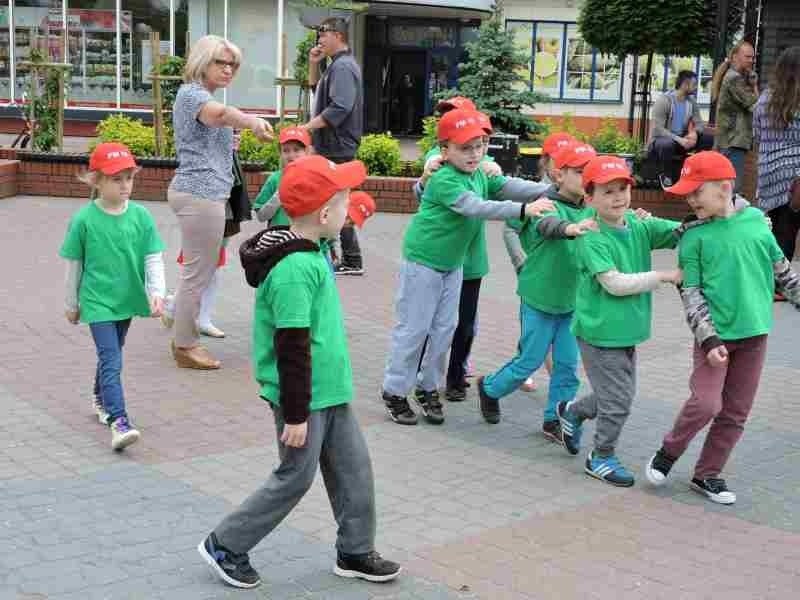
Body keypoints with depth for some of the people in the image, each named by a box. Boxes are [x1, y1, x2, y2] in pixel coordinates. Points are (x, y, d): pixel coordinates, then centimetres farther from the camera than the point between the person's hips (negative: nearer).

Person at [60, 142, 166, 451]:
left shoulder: (140, 216, -7)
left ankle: (101, 400, 44)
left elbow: (153, 258, -5)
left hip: (127, 298, 4)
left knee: (111, 355, 22)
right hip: (97, 301, -4)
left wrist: (156, 291, -20)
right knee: (111, 360, -13)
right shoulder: (84, 219, -13)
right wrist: (72, 304, 6)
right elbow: (74, 265, -2)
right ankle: (119, 422, -18)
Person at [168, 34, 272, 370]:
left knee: (196, 271, 16)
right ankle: (185, 346, 3)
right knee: (199, 273, -5)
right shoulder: (193, 94, -14)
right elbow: (221, 114, -36)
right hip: (201, 194, -11)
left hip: (197, 192, 11)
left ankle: (184, 339, 25)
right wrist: (252, 121, -49)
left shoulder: (196, 95, 19)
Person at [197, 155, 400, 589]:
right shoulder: (294, 269, -25)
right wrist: (295, 414, -20)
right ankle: (225, 545, 18)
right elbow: (292, 349, -24)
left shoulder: (307, 253, 7)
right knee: (296, 477, 4)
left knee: (353, 468, 14)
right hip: (303, 397, -9)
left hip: (329, 390, 9)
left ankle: (355, 552, 28)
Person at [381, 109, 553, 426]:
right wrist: (524, 209, -42)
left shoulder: (480, 175, 2)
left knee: (444, 328, 10)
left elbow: (508, 185, -6)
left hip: (453, 263, 8)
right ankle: (394, 391, 10)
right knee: (413, 328, -1)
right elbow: (476, 207, -34)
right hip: (423, 261, -8)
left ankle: (428, 387, 23)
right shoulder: (444, 180, -24)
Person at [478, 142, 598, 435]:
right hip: (539, 300, -5)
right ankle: (489, 388, 32)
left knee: (568, 364, 6)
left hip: (571, 301, 5)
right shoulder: (547, 205, -17)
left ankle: (555, 420, 21)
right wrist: (571, 228, -61)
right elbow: (548, 225, -38)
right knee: (530, 361, 6)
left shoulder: (589, 211, 1)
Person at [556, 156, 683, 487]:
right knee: (618, 400, 1)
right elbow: (614, 284, -24)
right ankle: (602, 457, 23)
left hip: (627, 328, 7)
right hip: (600, 331, -7)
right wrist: (664, 276, -20)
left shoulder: (640, 226, 0)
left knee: (619, 394, 20)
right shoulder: (592, 239, -19)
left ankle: (572, 412, 45)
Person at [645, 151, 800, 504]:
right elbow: (690, 293, -8)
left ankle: (707, 475, 23)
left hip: (754, 334, 3)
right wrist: (709, 339, -16)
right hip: (715, 334, -3)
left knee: (735, 414, 8)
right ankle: (668, 452, 11)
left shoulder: (757, 223, 2)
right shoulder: (695, 237, -5)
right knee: (705, 404, -15)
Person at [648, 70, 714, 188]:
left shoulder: (691, 102, 3)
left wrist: (694, 133, -23)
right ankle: (665, 176, -14)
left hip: (681, 140, 6)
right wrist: (679, 139, -32)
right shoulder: (664, 100, -17)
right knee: (668, 143, -41)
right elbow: (657, 129, -23)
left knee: (708, 138, -12)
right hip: (658, 141, -6)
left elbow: (699, 123, 1)